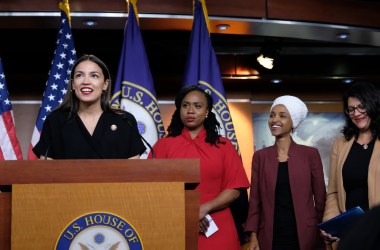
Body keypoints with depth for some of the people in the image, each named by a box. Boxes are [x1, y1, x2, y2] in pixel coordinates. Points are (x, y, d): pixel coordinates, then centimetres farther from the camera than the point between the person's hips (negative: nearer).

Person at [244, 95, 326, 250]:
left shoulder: (310, 154, -1)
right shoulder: (260, 156, 4)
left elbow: (320, 198, 3)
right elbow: (255, 199, 5)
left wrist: (322, 235, 1)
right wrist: (253, 236, -2)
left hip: (304, 236, -1)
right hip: (270, 237, 1)